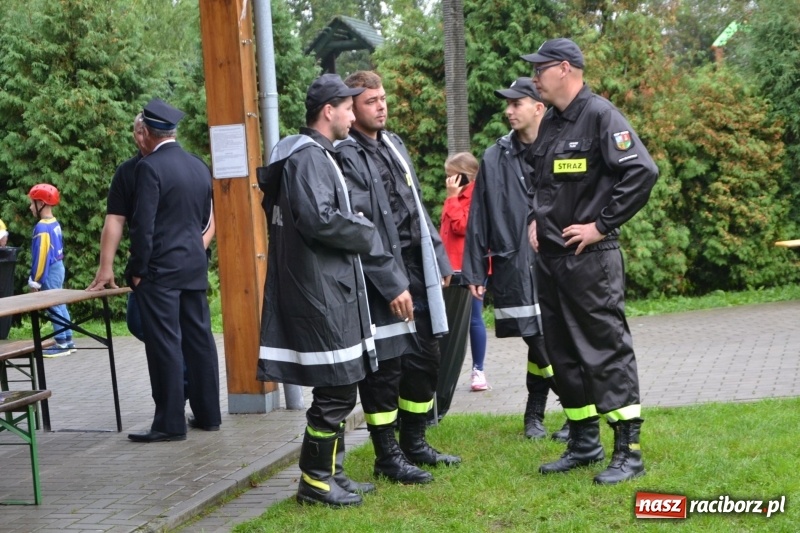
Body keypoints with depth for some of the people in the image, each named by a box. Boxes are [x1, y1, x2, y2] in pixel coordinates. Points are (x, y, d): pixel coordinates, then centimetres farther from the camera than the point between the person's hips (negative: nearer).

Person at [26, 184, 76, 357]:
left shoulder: (42, 227, -20)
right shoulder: (55, 224, 8)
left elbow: (42, 255, -21)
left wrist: (35, 279, -15)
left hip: (50, 272, -9)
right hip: (58, 267, 9)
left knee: (54, 307, -4)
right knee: (60, 305, 14)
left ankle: (61, 344, -1)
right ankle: (68, 341, 19)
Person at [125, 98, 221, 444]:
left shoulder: (149, 167, -12)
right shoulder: (199, 166, 10)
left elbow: (143, 224, -15)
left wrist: (138, 269, -8)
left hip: (160, 269, -7)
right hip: (195, 265, 7)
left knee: (165, 344, -4)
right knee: (199, 339, 11)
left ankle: (170, 423, -1)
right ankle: (207, 413, 17)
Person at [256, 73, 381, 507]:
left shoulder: (318, 154, 17)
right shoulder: (308, 156, -15)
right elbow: (319, 219, -25)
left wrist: (359, 230, 11)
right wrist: (368, 235, -11)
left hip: (330, 289, 11)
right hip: (320, 291, -11)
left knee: (337, 390, 15)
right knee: (335, 391, -4)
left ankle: (329, 472, 24)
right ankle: (315, 479, 7)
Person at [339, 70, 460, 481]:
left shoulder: (393, 145, 14)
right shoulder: (347, 157, -13)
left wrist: (439, 258, 14)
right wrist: (391, 286, -19)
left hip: (416, 268, 8)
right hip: (378, 279, -8)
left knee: (425, 359, 15)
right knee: (384, 368, 0)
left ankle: (414, 443, 30)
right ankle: (387, 456, 13)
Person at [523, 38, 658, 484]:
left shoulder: (600, 116, -12)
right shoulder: (550, 123, 14)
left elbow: (643, 172, -22)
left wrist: (602, 225, -19)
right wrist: (537, 219, 12)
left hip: (591, 259, -9)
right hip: (551, 259, 9)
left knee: (607, 351, -4)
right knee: (564, 354, 13)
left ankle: (629, 453, 3)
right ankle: (585, 444, 24)